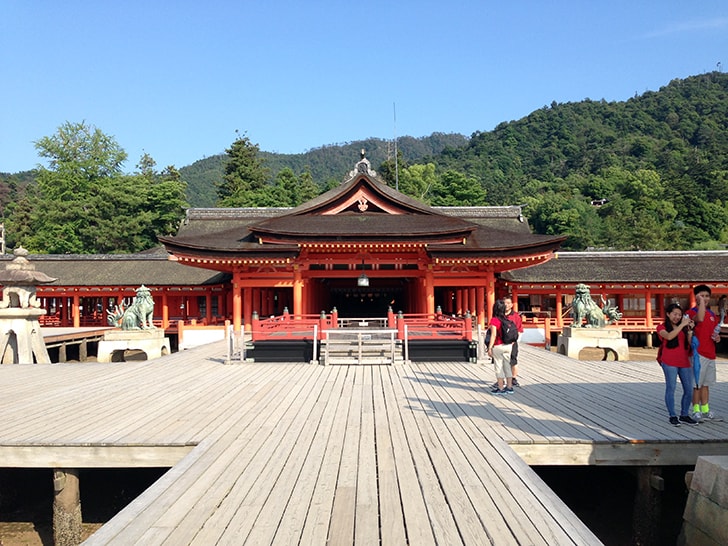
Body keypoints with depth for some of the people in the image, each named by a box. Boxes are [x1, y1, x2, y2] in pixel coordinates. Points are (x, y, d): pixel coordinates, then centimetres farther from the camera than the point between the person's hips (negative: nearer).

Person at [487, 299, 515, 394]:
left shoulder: (494, 320, -14)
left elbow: (494, 335, -18)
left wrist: (489, 348, -15)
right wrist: (511, 342, 17)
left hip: (498, 346, -6)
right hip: (508, 346, 6)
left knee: (498, 367, 3)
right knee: (507, 366, 13)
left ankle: (501, 388, 8)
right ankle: (509, 387, 19)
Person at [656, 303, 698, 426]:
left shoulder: (683, 327, 18)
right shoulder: (662, 327, 3)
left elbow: (689, 343, 8)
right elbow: (669, 336, -19)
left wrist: (690, 329, -4)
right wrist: (682, 325, -16)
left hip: (684, 361, 5)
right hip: (669, 362, -5)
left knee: (688, 390, 5)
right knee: (671, 388, -5)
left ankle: (684, 415, 18)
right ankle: (672, 416, 3)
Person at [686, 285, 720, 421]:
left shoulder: (712, 314, 16)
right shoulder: (691, 312, -7)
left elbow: (715, 331, 26)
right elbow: (700, 318, -31)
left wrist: (717, 337, 3)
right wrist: (701, 301, -24)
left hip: (710, 354, 7)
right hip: (698, 353, -7)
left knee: (705, 384, 13)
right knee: (697, 384, -2)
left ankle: (705, 410, 19)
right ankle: (696, 411, 5)